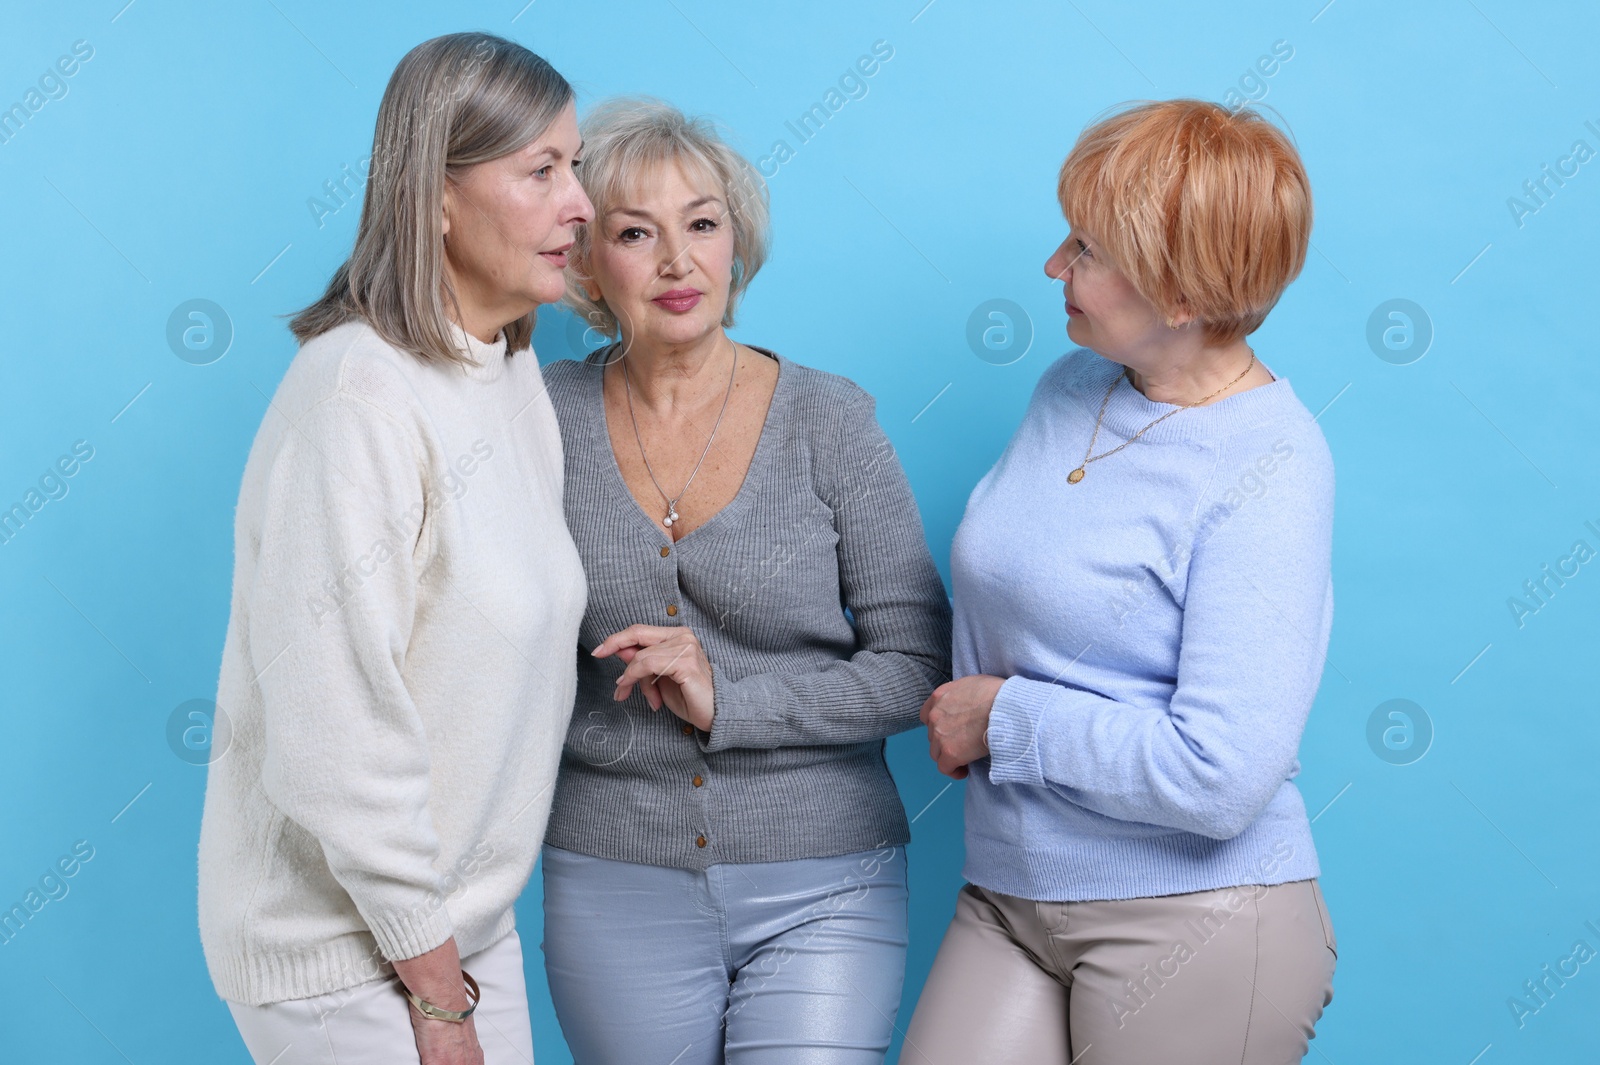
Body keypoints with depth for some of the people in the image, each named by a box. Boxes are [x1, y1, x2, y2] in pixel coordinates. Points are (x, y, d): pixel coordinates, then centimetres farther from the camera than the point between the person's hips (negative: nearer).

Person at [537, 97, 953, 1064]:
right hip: (615, 893, 2)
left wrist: (729, 700, -15)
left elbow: (921, 665, -5)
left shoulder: (829, 420, -5)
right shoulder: (548, 416, -2)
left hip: (820, 890, -1)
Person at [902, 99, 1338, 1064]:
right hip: (1007, 895, 6)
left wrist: (1005, 720, -14)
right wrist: (958, 717, 2)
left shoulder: (1268, 469, -17)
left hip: (1191, 921, -6)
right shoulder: (1069, 389, 6)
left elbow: (1220, 776, -23)